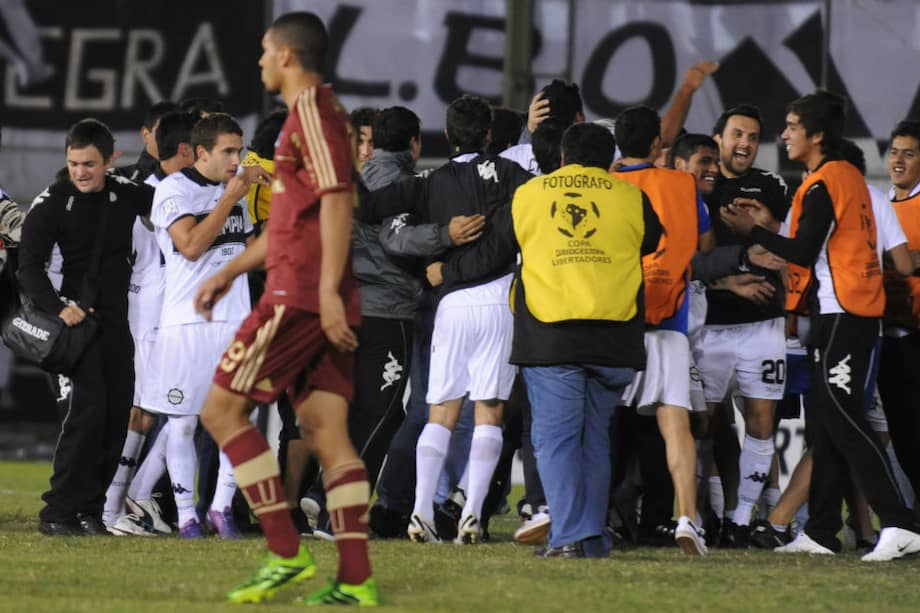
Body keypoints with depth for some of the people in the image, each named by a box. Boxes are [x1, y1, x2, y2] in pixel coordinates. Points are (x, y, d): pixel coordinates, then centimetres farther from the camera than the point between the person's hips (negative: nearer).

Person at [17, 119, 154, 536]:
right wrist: (58, 307, -25)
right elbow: (29, 268, -10)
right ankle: (59, 512, -16)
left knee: (118, 412, 3)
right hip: (79, 316, -5)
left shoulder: (126, 193, 4)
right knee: (89, 408, -17)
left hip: (118, 320, 5)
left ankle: (91, 509, 10)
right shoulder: (52, 204, -8)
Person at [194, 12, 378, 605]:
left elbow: (337, 201, -19)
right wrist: (230, 272, 31)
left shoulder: (312, 111, -9)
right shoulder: (319, 112, 22)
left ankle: (287, 553, -9)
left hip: (300, 295, -9)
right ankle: (356, 579, -3)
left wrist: (328, 290, -25)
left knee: (223, 410, -4)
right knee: (328, 433, 4)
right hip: (325, 303, 9)